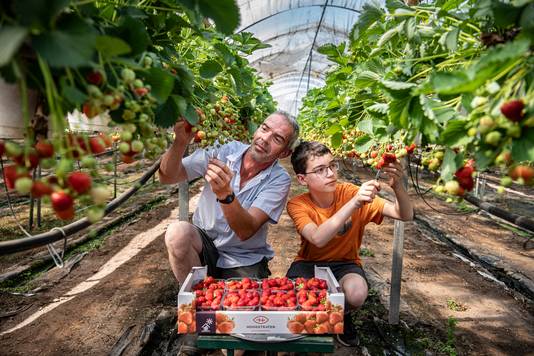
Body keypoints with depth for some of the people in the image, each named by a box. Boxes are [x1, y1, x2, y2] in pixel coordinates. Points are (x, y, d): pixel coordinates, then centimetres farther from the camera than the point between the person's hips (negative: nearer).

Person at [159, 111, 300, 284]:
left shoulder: (279, 180, -14)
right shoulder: (223, 151, -9)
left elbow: (246, 231, -25)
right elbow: (167, 177, -13)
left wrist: (225, 194, -42)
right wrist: (181, 141, -31)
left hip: (245, 263, -1)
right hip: (204, 244, 2)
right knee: (178, 232, -26)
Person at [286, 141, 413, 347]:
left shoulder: (350, 193, -17)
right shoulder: (298, 205, -19)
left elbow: (405, 215, -19)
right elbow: (318, 239, -39)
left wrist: (397, 186, -40)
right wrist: (354, 203, -47)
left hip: (344, 263, 1)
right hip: (309, 262, 0)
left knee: (356, 295, -31)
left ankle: (342, 314, 8)